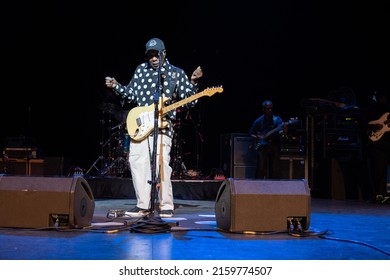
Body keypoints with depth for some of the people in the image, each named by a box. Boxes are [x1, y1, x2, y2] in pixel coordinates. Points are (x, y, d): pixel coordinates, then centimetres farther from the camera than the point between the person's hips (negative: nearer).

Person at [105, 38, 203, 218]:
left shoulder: (176, 73, 6)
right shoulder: (141, 70, 15)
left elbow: (189, 101, 3)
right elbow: (132, 94, 20)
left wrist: (193, 82, -12)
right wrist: (116, 86, 7)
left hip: (163, 126, -4)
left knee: (161, 163, -16)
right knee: (137, 161, 1)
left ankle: (166, 206, -4)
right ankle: (143, 205, 11)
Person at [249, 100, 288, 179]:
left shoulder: (277, 119, 2)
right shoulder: (258, 121, 5)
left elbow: (280, 131, -14)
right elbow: (252, 134, 12)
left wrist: (284, 130, -36)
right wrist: (257, 138, -8)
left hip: (275, 147, 0)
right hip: (262, 147, 0)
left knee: (275, 171, 1)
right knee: (261, 169, -6)